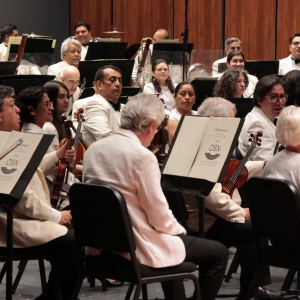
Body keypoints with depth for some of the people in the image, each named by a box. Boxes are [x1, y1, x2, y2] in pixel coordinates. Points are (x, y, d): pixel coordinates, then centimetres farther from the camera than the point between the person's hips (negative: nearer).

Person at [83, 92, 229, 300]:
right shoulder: (142, 156, -22)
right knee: (218, 253, 6)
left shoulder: (94, 149, 2)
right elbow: (160, 218, -18)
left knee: (173, 234, 35)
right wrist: (179, 229, 3)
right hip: (137, 247, -8)